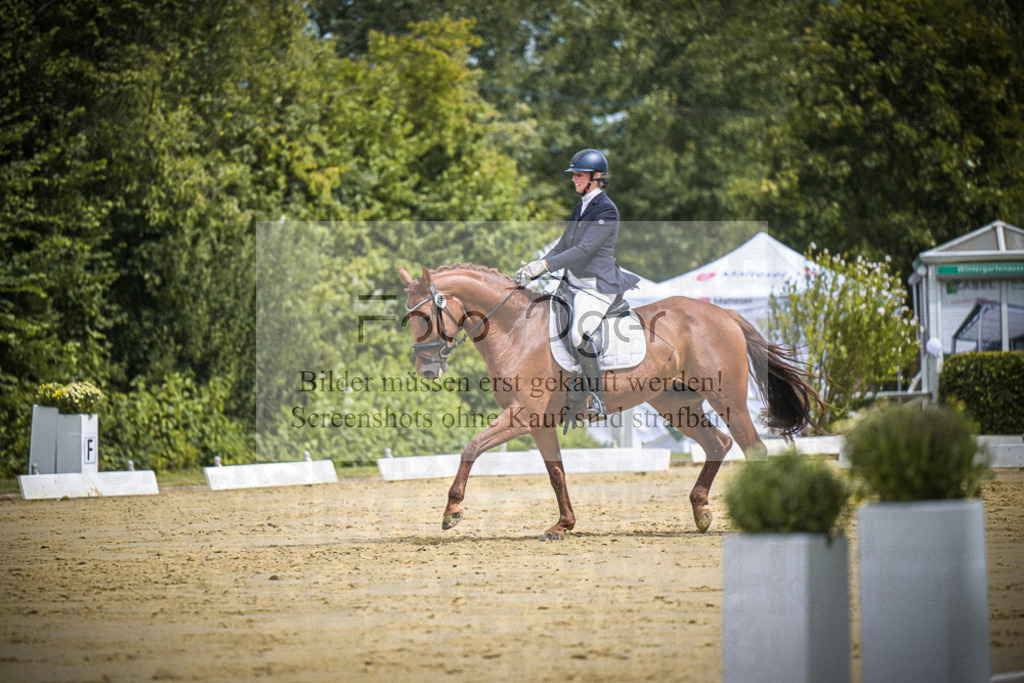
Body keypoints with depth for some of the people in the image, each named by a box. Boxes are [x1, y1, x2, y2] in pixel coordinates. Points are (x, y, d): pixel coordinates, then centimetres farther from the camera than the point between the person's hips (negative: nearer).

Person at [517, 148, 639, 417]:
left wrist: (544, 264, -29)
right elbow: (563, 247, 19)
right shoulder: (580, 208, 14)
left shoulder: (606, 211, -14)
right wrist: (532, 270, 6)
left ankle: (597, 400, -20)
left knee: (579, 335, -28)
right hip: (573, 283, 10)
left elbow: (584, 250, -23)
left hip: (597, 285, -10)